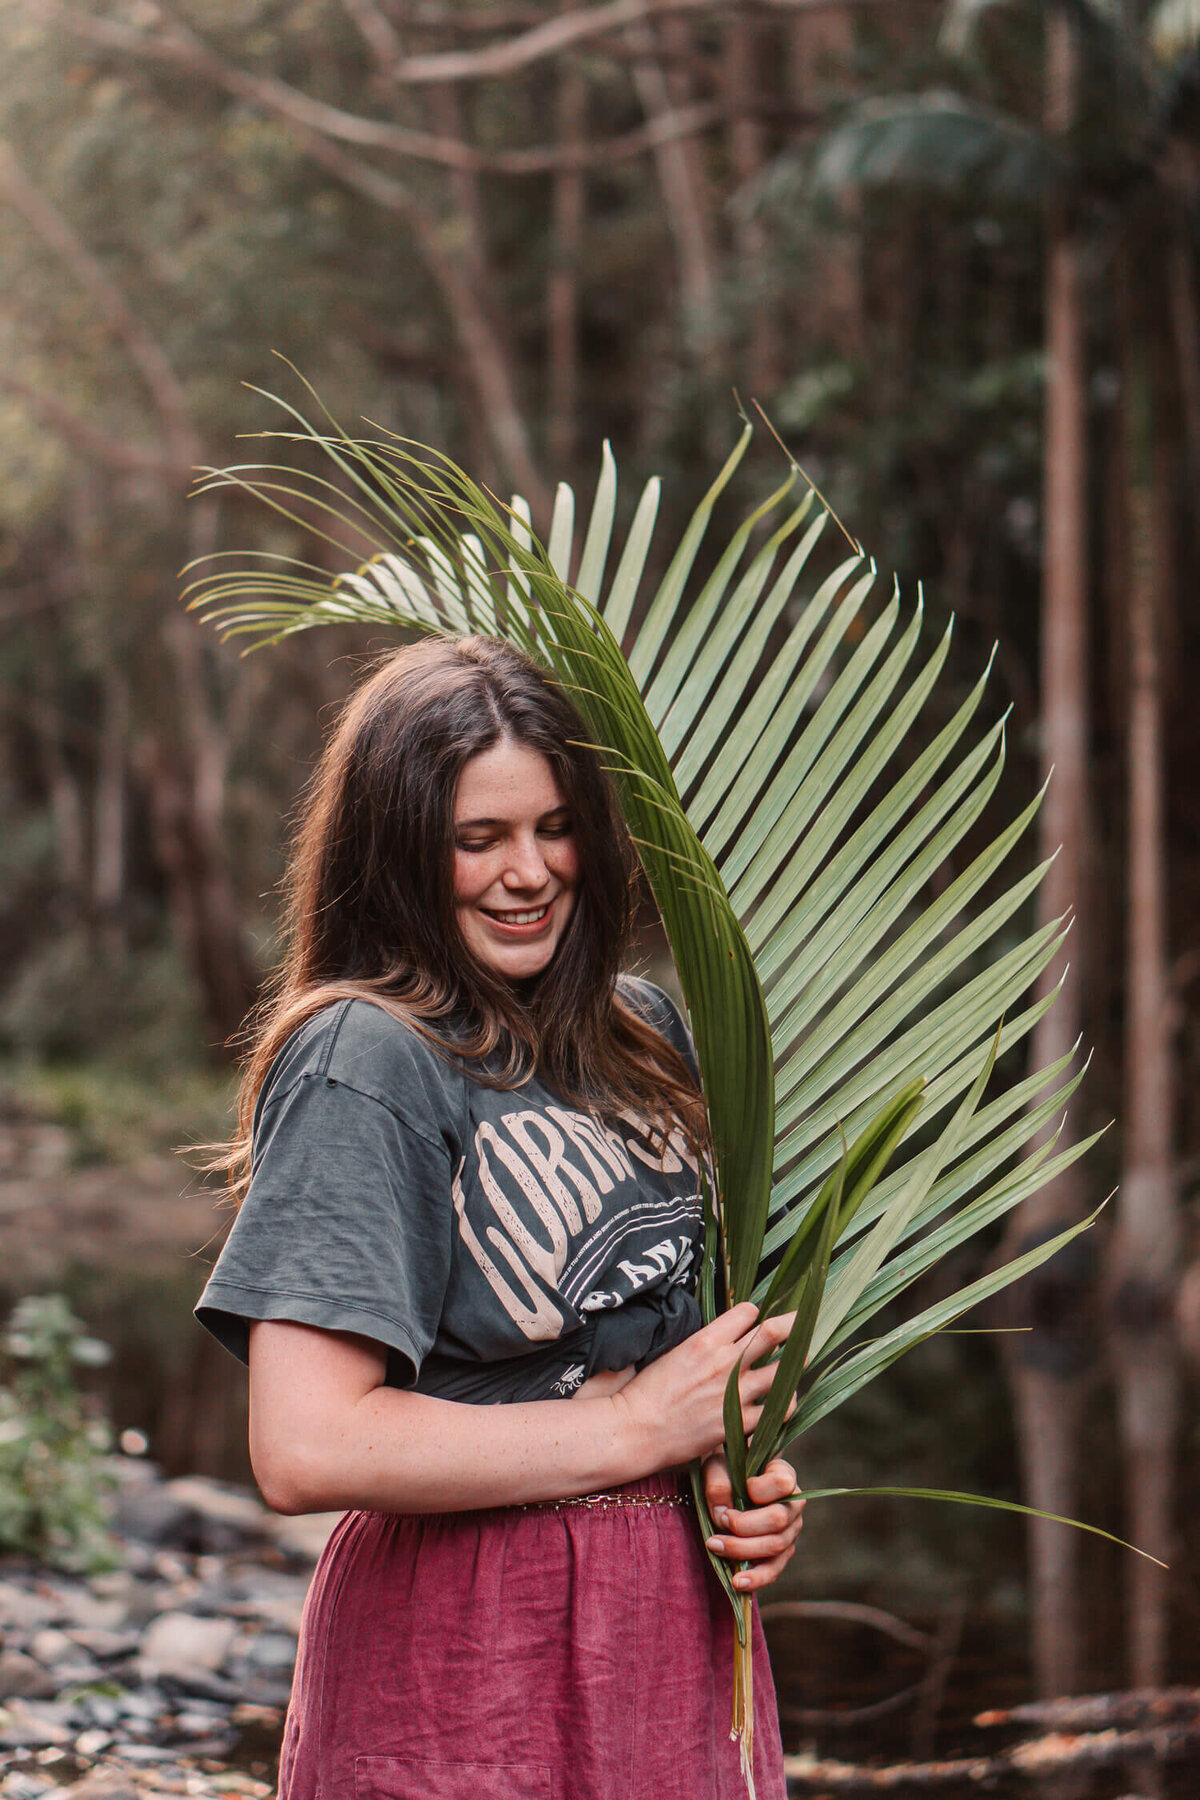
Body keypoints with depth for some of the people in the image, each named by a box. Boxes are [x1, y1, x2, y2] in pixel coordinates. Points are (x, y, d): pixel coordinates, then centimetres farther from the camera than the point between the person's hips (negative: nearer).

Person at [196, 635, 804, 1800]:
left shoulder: (638, 1033, 8)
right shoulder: (364, 1062, -14)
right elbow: (304, 1450, -23)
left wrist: (759, 1481, 1)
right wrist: (639, 1428, -14)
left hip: (680, 1614, 7)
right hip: (471, 1648, -6)